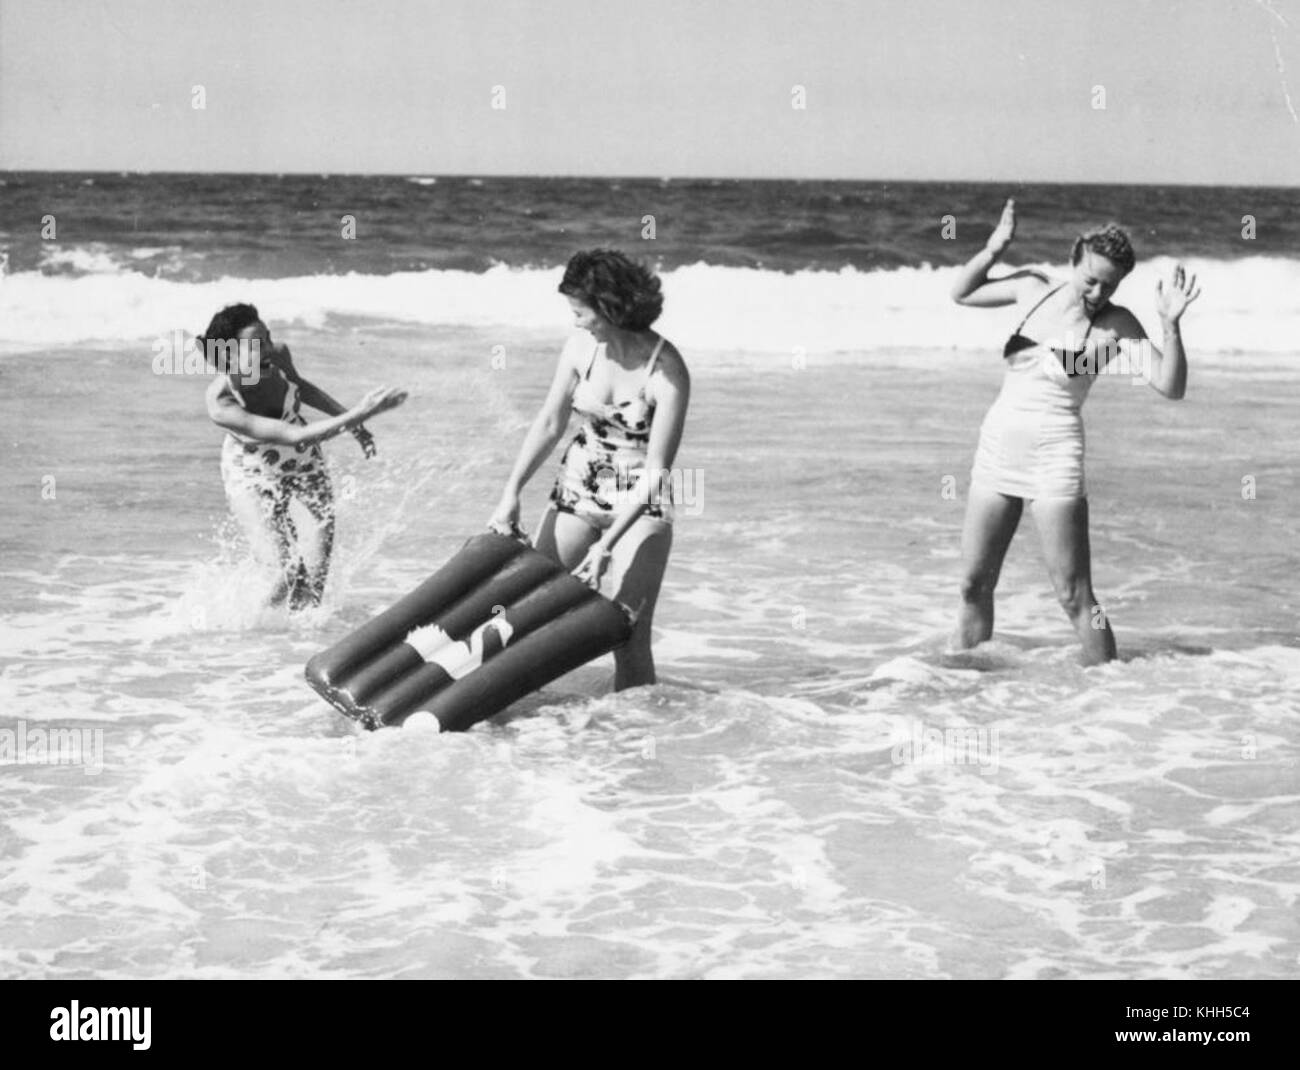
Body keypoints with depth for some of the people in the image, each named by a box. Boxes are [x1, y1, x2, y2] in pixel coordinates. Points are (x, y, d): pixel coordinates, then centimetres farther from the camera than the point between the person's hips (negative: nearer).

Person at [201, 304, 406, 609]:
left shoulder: (278, 357, -23)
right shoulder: (221, 405, -37)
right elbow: (295, 436, -43)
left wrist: (349, 419, 3)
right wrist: (357, 415, -47)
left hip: (304, 465, 4)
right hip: (252, 478, -4)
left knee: (315, 580, -4)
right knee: (291, 575, -15)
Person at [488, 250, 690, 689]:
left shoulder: (666, 372, -21)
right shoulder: (581, 348, -6)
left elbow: (656, 471, -20)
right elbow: (549, 424, 4)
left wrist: (607, 545, -24)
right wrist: (511, 494, -4)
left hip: (640, 502, -5)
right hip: (578, 487, 5)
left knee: (628, 635, -13)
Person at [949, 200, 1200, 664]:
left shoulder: (1116, 324, -7)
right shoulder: (1034, 288, 5)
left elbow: (1171, 387, -15)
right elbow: (961, 293, 19)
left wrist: (1170, 325, -28)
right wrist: (994, 248, 4)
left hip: (1055, 453, -5)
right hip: (998, 445, 5)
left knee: (1074, 596, -8)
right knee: (974, 585, 11)